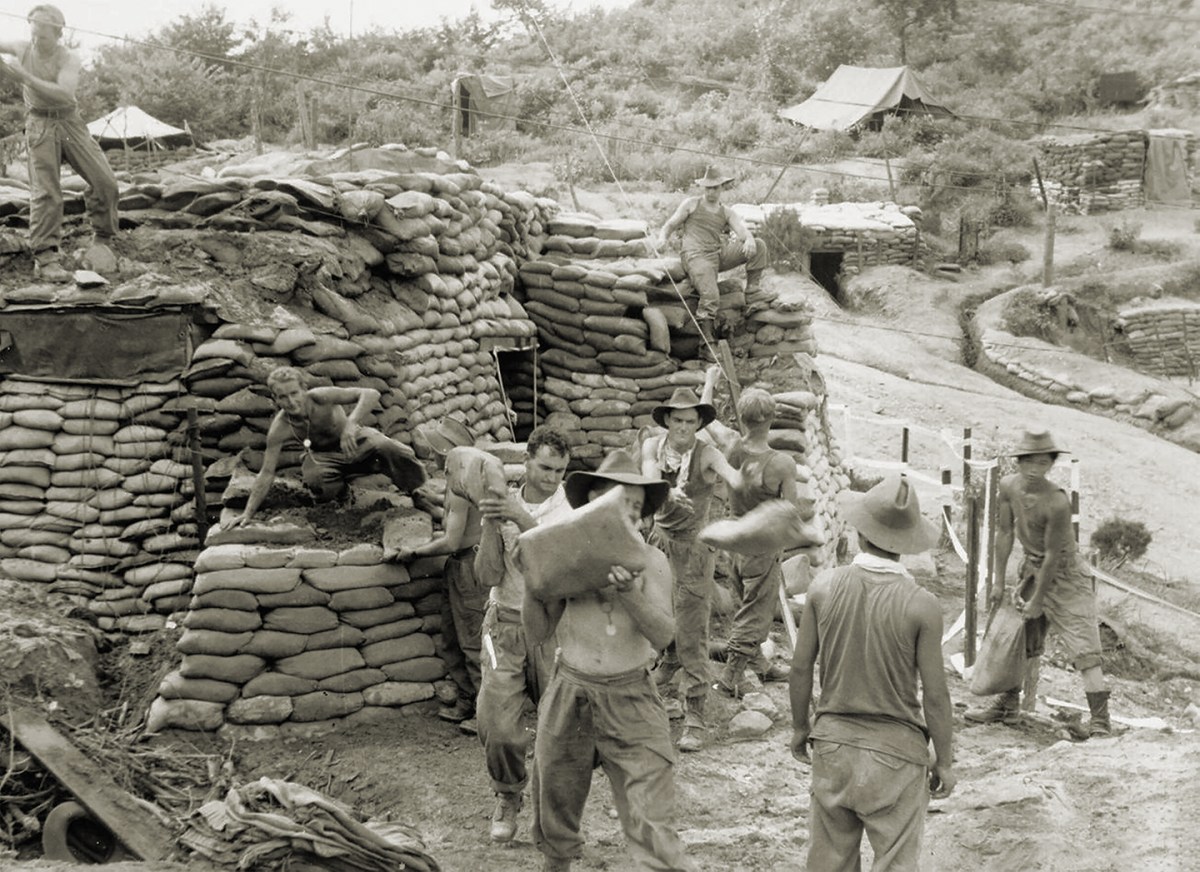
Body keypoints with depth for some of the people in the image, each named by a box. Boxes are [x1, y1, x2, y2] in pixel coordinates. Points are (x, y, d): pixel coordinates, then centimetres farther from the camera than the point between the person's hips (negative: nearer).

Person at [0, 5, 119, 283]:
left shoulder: (69, 59, -17)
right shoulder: (23, 48, -6)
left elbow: (64, 94, -34)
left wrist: (24, 78, -41)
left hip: (70, 123, 0)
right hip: (39, 127, 0)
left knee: (103, 180, -9)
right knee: (45, 192, -11)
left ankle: (103, 243, 10)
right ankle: (45, 258, -12)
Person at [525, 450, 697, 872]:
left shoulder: (650, 560, -2)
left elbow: (663, 636, -11)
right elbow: (537, 633, 4)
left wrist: (630, 594, -26)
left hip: (630, 699, -2)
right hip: (568, 695, 2)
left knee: (650, 821, -9)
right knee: (554, 810, 17)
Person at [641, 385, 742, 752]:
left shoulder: (706, 454, -14)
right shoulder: (653, 446, -4)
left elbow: (728, 471, -35)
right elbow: (650, 478, -23)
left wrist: (736, 479, -61)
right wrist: (669, 493, -46)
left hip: (692, 547, -4)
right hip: (658, 539, 4)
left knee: (692, 632, -7)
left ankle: (695, 715, -4)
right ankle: (669, 661, 54)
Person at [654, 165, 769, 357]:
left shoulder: (727, 213, 20)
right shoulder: (692, 204, 14)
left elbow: (742, 231, 3)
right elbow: (669, 225, 11)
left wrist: (749, 240, -23)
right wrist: (662, 238, -14)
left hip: (719, 254, 4)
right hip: (696, 255, -4)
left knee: (758, 247, -14)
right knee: (710, 297, -27)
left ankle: (752, 295, -5)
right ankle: (708, 344, -22)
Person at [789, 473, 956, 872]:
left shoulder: (824, 586, -8)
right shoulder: (921, 605, -16)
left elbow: (801, 666, 0)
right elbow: (935, 695, -11)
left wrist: (800, 727, 15)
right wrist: (943, 761, 3)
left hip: (833, 739, 3)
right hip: (896, 749, -3)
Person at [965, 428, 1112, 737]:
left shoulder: (1057, 502, -29)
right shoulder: (1009, 486, -10)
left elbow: (1053, 555, -22)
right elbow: (1005, 532, 0)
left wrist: (1037, 601, -14)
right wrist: (998, 581, 3)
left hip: (1064, 575, -7)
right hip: (1032, 568, 7)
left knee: (1083, 648, -8)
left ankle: (1100, 720, -2)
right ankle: (1008, 705, 32)